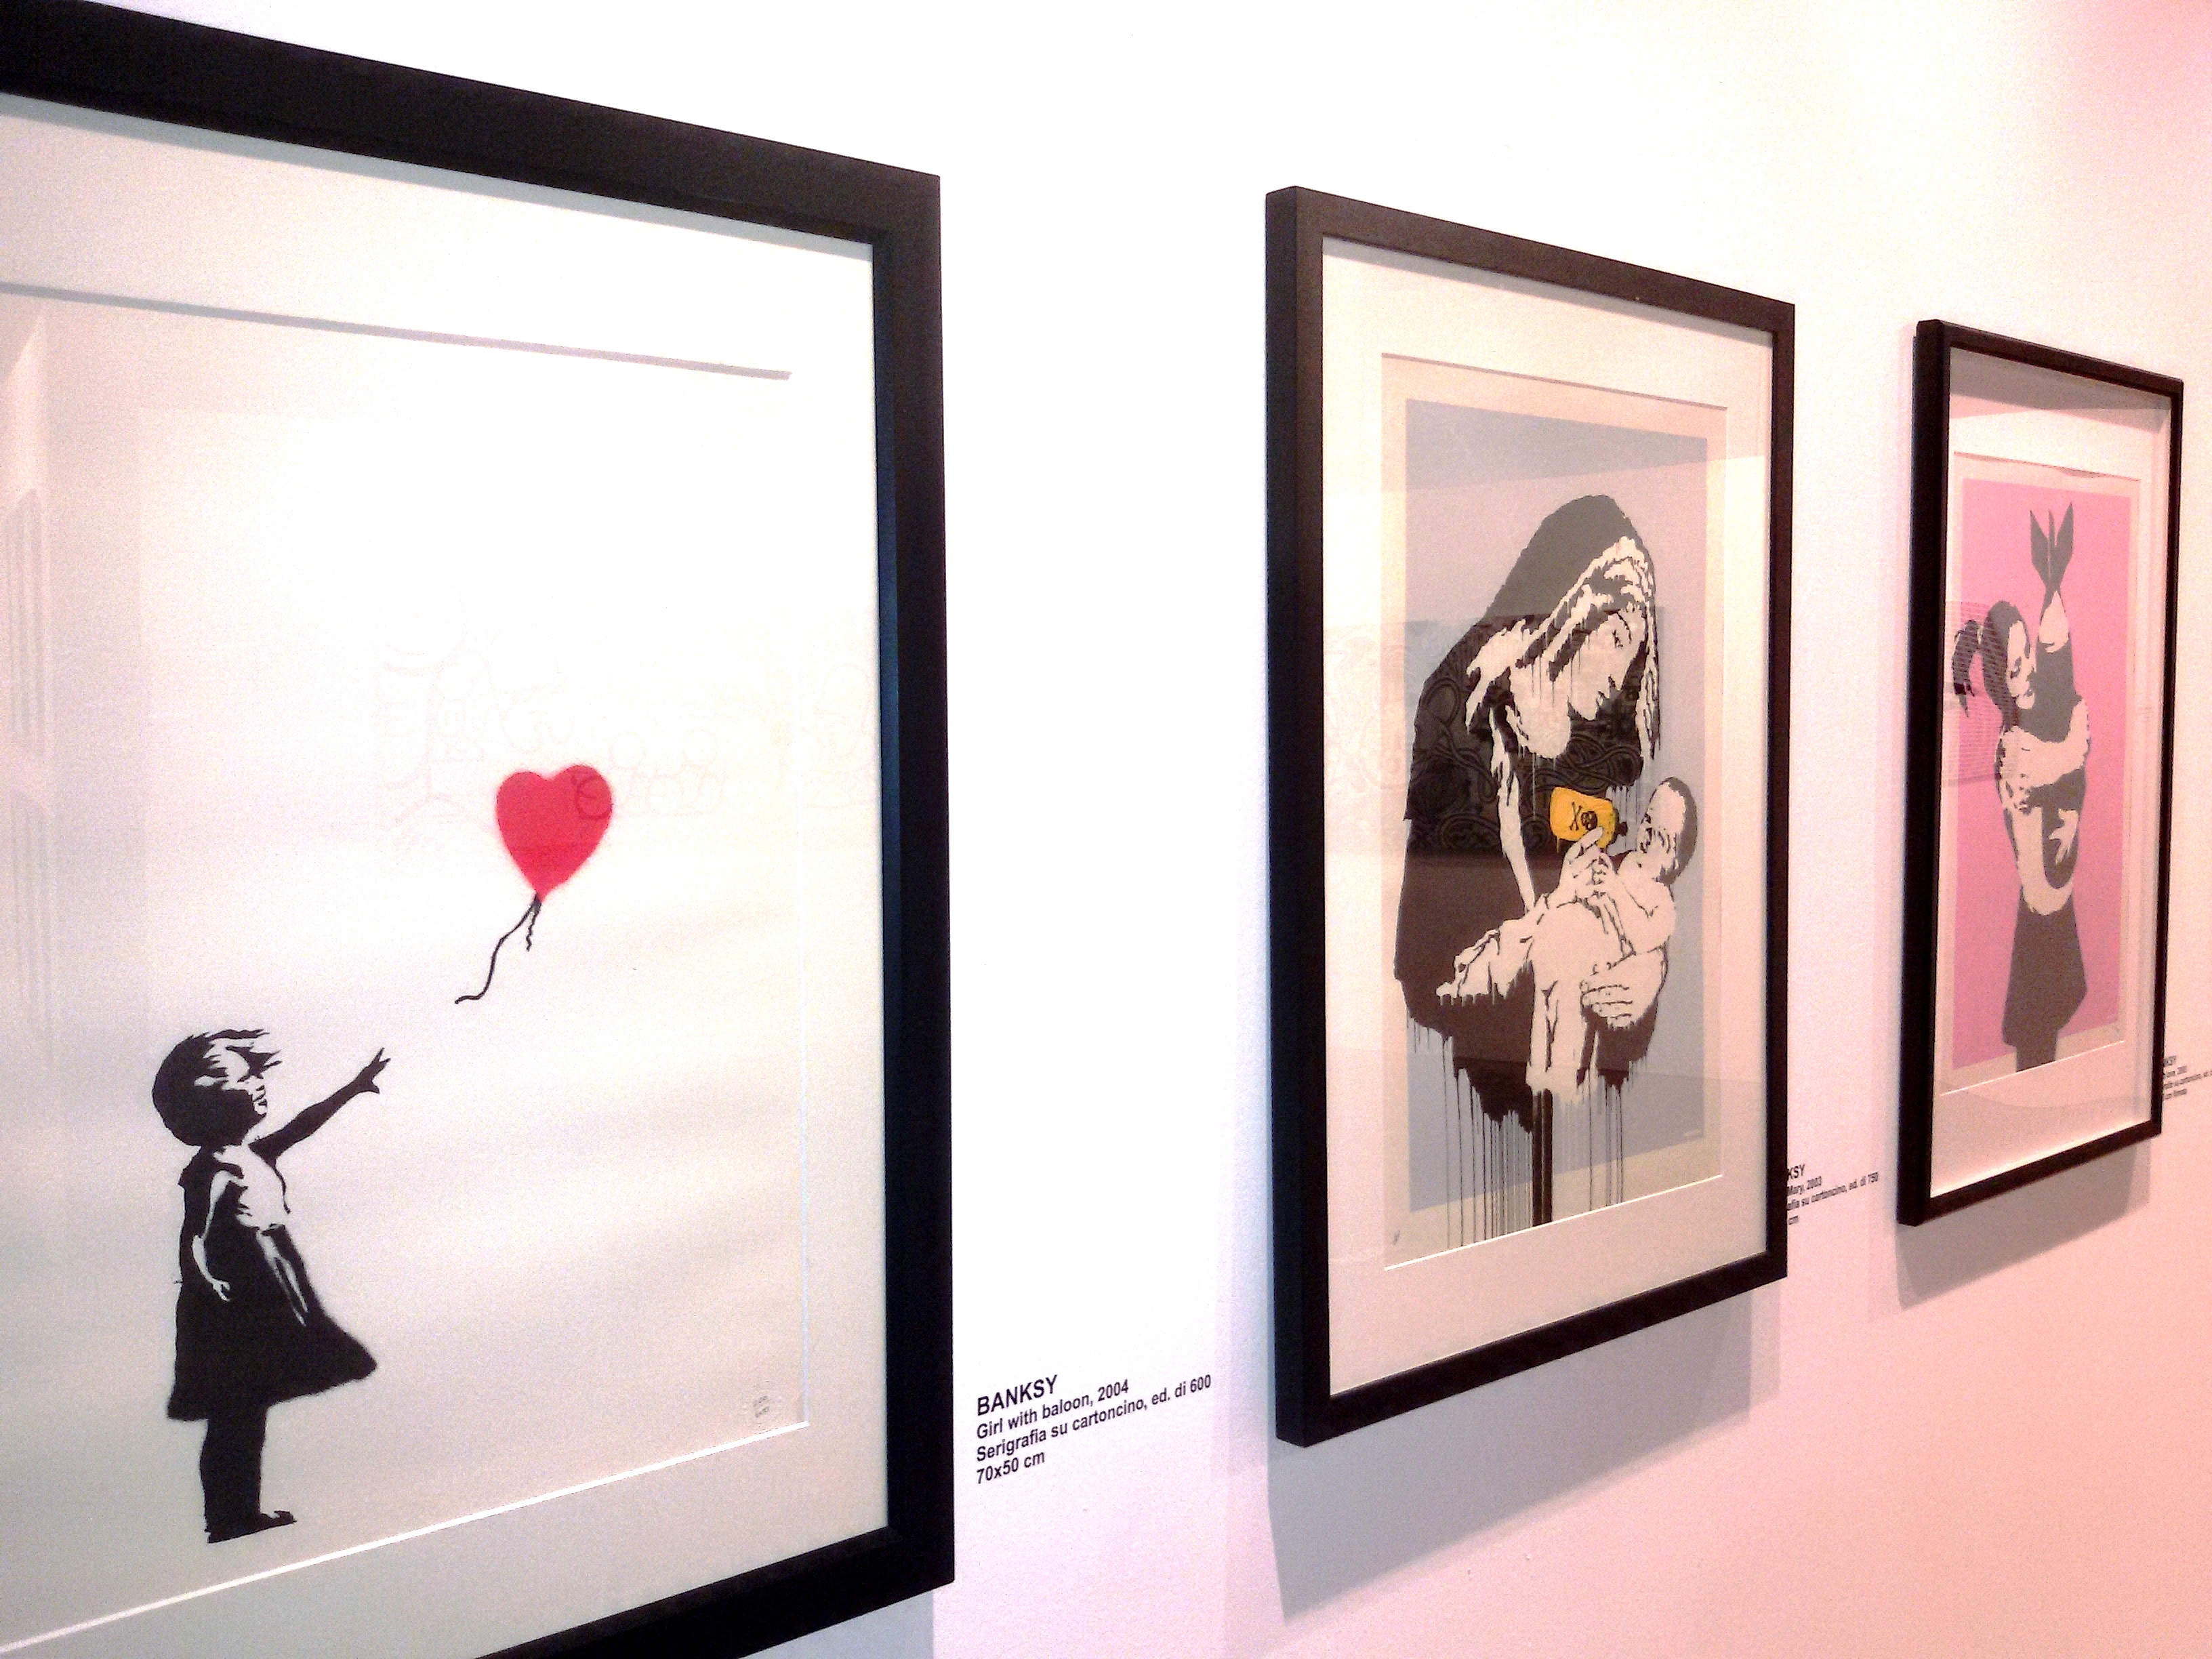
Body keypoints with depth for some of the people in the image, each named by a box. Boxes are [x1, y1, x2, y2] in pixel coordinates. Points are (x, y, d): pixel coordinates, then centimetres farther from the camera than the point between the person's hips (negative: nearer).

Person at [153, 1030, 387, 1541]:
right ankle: (226, 1518, 9)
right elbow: (194, 1245, -20)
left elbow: (303, 1124, 20)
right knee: (233, 1418, 0)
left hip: (265, 1309, 9)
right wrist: (212, 1288, -27)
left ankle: (244, 1511, 24)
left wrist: (353, 1088, 24)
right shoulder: (212, 1173, -18)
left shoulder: (256, 1153, 7)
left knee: (250, 1413, 15)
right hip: (231, 1316, -9)